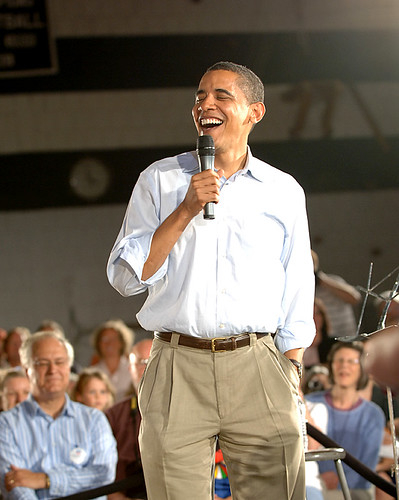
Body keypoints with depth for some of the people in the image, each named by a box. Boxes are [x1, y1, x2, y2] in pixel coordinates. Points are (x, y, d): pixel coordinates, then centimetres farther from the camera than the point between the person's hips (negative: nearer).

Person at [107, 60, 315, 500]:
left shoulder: (283, 192, 11)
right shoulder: (159, 180, 9)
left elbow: (297, 295, 14)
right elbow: (126, 277, 1)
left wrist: (291, 373, 5)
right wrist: (187, 210, -8)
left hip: (259, 368, 0)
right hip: (178, 369, 0)